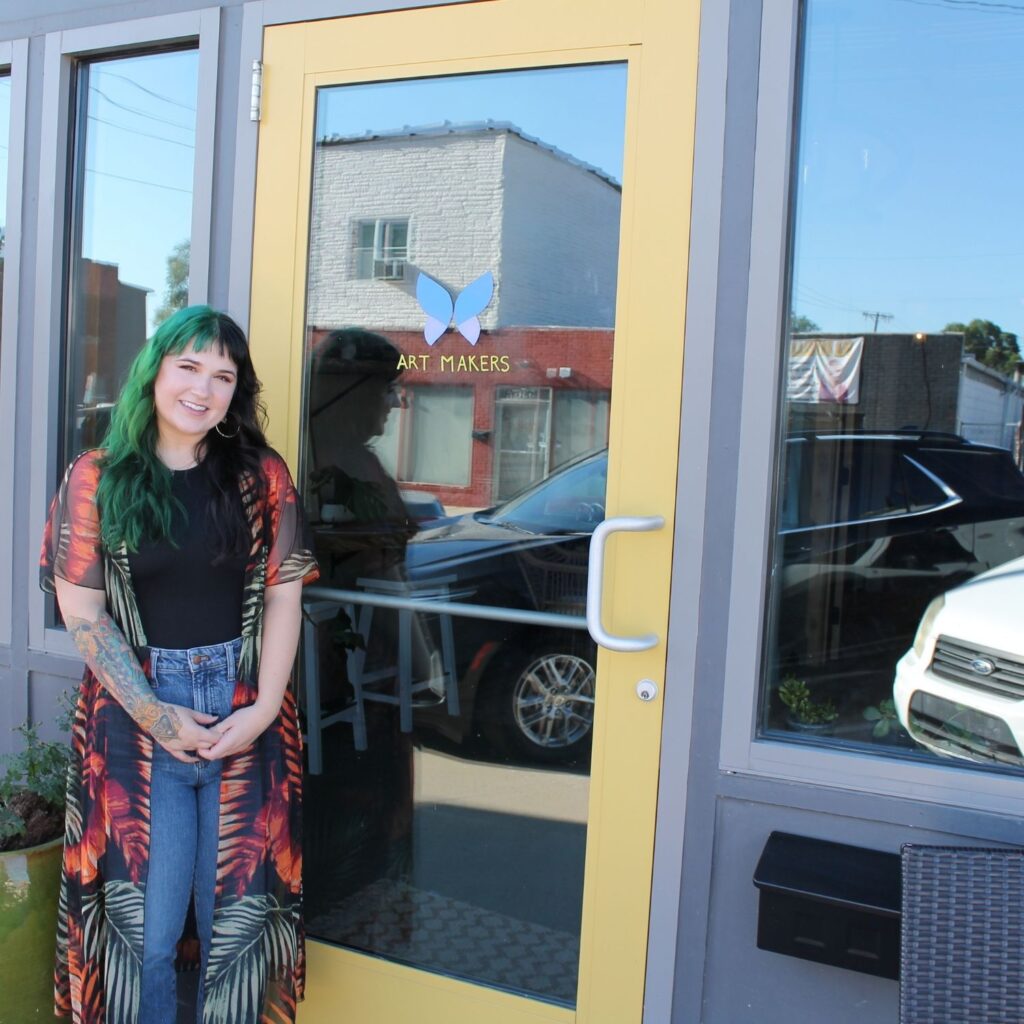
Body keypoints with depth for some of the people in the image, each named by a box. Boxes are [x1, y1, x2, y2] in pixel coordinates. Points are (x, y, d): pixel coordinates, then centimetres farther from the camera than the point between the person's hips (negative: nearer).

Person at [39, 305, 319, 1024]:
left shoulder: (262, 476, 4)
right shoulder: (98, 478, 2)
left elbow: (283, 596, 3)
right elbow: (81, 610, -2)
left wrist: (264, 708, -8)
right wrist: (155, 714, -9)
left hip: (248, 714, 1)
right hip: (136, 716, -1)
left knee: (237, 920, 6)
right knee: (145, 927, 3)